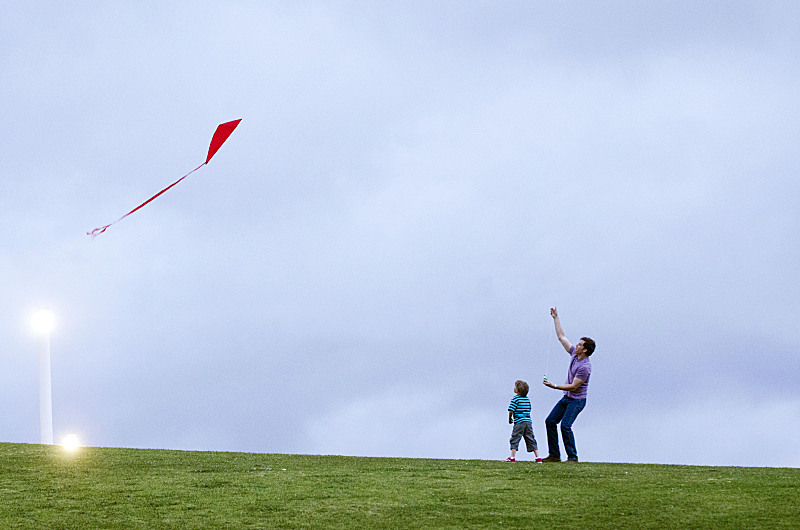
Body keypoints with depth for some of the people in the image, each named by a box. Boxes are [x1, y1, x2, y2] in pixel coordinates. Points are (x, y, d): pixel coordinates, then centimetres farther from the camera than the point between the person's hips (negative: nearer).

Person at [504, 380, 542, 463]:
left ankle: (512, 457, -1)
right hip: (528, 421, 6)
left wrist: (509, 418, 5)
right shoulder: (527, 399, 12)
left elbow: (511, 410, -12)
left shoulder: (515, 399, -8)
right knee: (531, 440, 10)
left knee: (514, 440, 1)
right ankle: (538, 458, 8)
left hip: (519, 422, -6)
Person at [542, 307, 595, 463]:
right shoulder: (574, 354, 2)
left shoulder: (585, 367, -23)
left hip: (577, 400, -9)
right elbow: (562, 337, 12)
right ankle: (554, 455, 7)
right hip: (566, 397, 9)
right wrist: (556, 318, 11)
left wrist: (554, 386, -23)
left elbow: (573, 386, -23)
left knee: (565, 425, -21)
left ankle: (572, 457, -14)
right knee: (550, 421, 5)